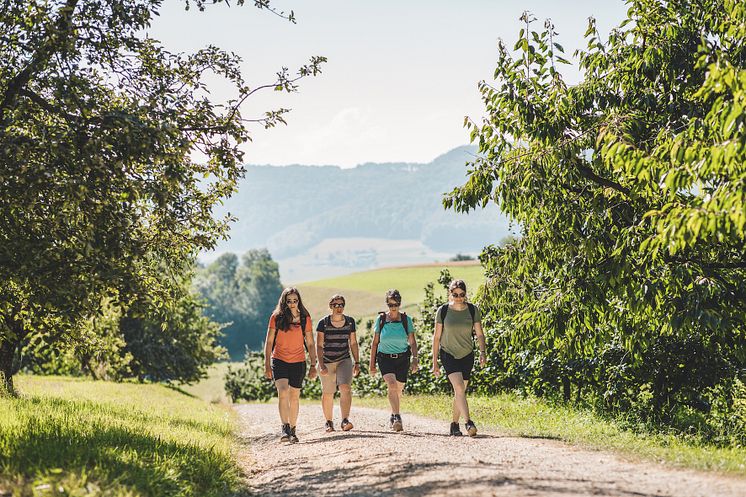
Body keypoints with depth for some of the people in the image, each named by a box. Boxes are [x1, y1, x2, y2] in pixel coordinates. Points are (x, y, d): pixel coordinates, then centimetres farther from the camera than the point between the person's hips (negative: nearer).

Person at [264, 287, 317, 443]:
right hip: (279, 361, -2)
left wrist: (313, 365, 1)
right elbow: (269, 342, 1)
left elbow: (310, 344, 6)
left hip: (298, 362, 2)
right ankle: (285, 428, -19)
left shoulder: (305, 319, 2)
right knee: (283, 392, -20)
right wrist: (267, 365, -4)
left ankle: (292, 430, 20)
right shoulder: (276, 318, -1)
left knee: (294, 397, 8)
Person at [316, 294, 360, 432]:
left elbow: (353, 343, 11)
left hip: (345, 360, 1)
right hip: (327, 362, -1)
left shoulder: (350, 322, 3)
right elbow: (319, 346, -7)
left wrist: (357, 363, 8)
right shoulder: (323, 323, -6)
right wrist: (321, 365, -15)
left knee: (346, 388, -20)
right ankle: (329, 422, 22)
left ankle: (345, 421, -25)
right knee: (327, 394, 5)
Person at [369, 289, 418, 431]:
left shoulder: (406, 320, -1)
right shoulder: (381, 319, -1)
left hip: (402, 358, 1)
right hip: (385, 358, -1)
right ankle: (397, 417, -26)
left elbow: (412, 342, -2)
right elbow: (375, 342, 4)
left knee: (398, 390, 8)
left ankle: (393, 417, 30)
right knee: (392, 385, -24)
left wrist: (415, 359, -16)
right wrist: (372, 363, 4)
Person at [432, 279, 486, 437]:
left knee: (459, 392, 8)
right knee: (459, 388, -20)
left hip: (467, 356, 2)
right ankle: (468, 423, -27)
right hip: (448, 354, -2)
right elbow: (437, 337, 0)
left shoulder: (473, 310, -1)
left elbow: (480, 334, 2)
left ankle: (455, 425, 23)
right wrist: (435, 362, 0)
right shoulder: (443, 311, -5)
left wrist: (483, 352, -15)